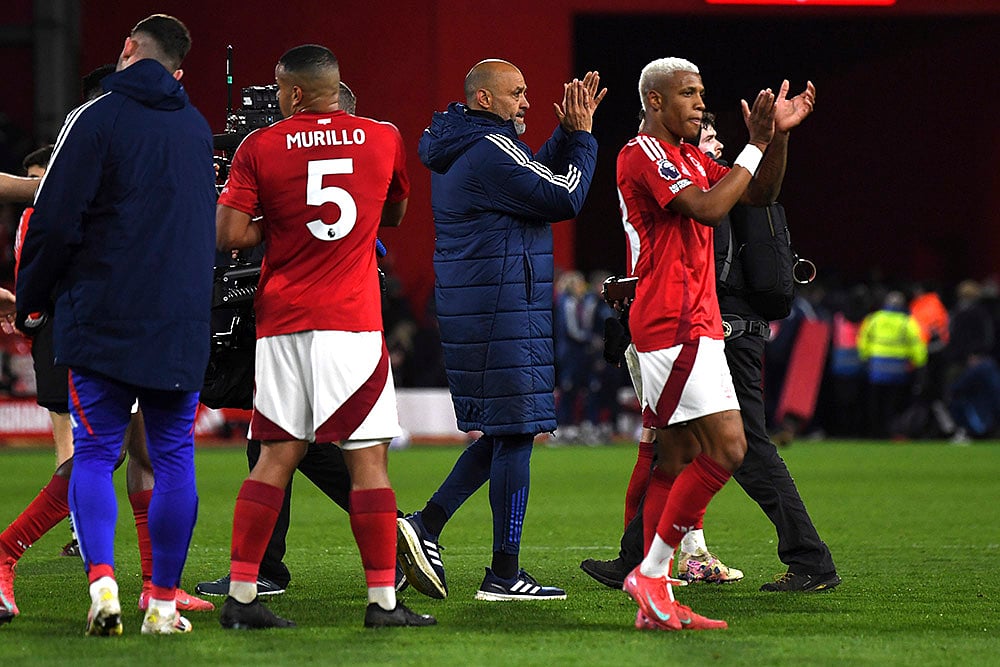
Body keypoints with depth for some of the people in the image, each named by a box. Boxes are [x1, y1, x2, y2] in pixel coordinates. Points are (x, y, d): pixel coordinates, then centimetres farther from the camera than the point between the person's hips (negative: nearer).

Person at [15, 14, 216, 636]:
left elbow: (56, 220, -10)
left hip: (102, 321, -4)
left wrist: (31, 301, 2)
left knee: (94, 455, 3)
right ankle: (164, 602, 7)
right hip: (183, 324, 4)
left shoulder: (96, 118, -7)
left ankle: (102, 580, -16)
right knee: (174, 457, 8)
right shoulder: (197, 127, 12)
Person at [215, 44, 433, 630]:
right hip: (352, 319, -1)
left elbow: (229, 234, -5)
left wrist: (278, 224, 11)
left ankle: (241, 596, 4)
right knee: (368, 458, 0)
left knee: (277, 456, 6)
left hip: (282, 319, 1)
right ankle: (383, 600, -3)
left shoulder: (260, 148, 0)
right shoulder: (385, 140, 6)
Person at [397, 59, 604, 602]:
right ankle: (504, 573, -2)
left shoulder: (457, 148, 16)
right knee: (516, 433, -5)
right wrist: (581, 135, -2)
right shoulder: (491, 150, -15)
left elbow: (537, 177, 22)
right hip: (503, 309, -10)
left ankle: (427, 523, 9)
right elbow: (565, 198, -13)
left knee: (504, 431, 17)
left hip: (468, 308, 10)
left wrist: (568, 134, 11)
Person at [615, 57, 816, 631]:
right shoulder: (643, 154, -10)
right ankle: (652, 573, -12)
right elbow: (707, 208, -22)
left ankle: (656, 603, 6)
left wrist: (779, 135, 4)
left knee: (678, 461, 7)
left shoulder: (690, 157, 20)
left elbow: (760, 195, 20)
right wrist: (756, 145, -14)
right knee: (728, 448, -16)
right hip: (675, 325, -10)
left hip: (694, 322, 10)